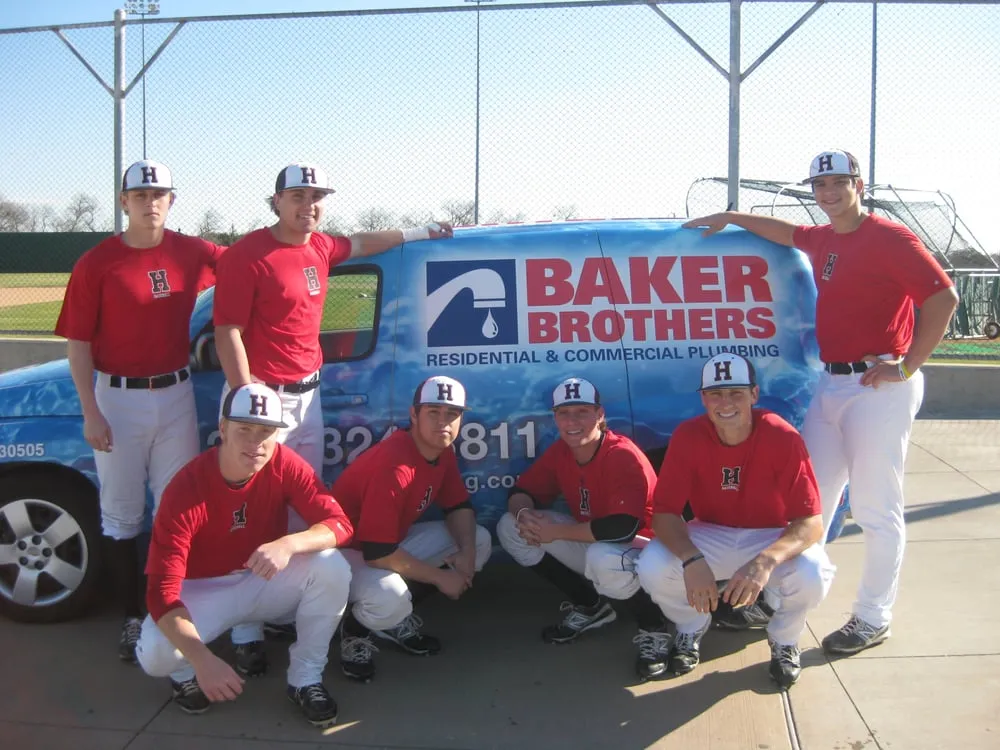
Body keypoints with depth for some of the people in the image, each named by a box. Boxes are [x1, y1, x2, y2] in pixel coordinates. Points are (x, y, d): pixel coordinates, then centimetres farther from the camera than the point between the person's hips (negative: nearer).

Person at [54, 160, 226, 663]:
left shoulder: (191, 253, 1)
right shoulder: (97, 264, -7)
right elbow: (78, 343, -6)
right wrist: (90, 413, -11)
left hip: (176, 395, 3)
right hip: (118, 399, -3)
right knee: (121, 515, 8)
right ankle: (132, 618, 20)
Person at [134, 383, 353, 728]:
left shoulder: (285, 464, -18)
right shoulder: (186, 489, -27)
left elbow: (339, 524, -22)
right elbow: (162, 589, -31)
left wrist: (288, 544, -44)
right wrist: (202, 659, -43)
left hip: (265, 580, 3)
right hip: (203, 589, -2)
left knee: (332, 568, -26)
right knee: (156, 654, -31)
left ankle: (306, 679, -5)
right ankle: (187, 673, 9)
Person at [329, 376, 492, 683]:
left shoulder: (443, 453, -5)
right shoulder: (393, 466, -31)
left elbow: (458, 506, 8)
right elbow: (377, 553, -32)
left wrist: (467, 551, -13)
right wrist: (440, 577, -21)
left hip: (395, 541, 9)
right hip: (347, 550, -9)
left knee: (480, 542, 3)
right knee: (389, 597, -39)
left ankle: (396, 617, 6)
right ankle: (358, 627, 0)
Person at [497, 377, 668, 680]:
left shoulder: (623, 456, -26)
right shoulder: (559, 452, -4)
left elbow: (622, 528, -36)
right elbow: (521, 491, 3)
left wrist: (556, 531, -29)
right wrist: (523, 513, -23)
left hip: (640, 546, -8)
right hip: (589, 542, 8)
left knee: (603, 559, -42)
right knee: (509, 527, -3)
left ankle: (654, 629, -9)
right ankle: (589, 606, 9)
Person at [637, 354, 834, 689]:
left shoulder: (783, 438, -22)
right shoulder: (687, 436, -17)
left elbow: (812, 522, -25)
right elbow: (665, 513, -18)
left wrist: (766, 561, -44)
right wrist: (692, 560, -39)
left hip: (773, 537, -1)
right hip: (711, 537, 2)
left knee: (813, 574, -33)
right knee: (652, 566, -26)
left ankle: (784, 640, 4)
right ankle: (692, 628, 10)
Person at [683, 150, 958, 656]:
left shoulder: (889, 237, -10)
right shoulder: (820, 240, 13)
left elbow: (943, 298, -15)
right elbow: (785, 232, 36)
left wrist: (907, 366, -16)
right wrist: (729, 218, 36)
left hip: (879, 385, -8)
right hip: (830, 382, 8)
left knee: (876, 509, 0)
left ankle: (872, 619, 11)